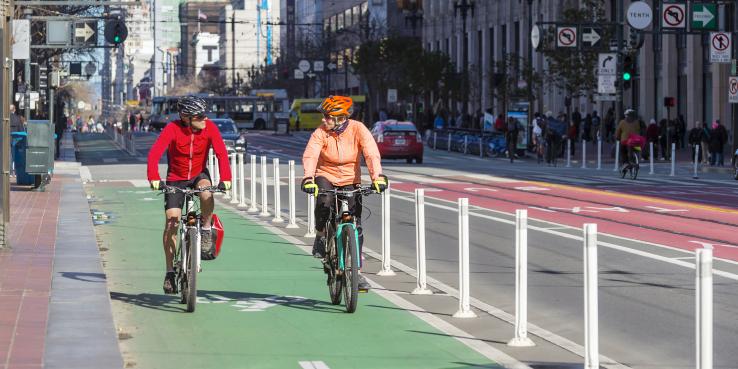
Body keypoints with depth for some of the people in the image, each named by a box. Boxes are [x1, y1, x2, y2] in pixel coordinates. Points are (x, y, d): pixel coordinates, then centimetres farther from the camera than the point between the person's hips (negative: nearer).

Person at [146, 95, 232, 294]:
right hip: (176, 179, -1)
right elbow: (154, 153, -32)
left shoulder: (210, 128, -17)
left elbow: (221, 153, -25)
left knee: (206, 190, -35)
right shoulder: (173, 129, -23)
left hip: (198, 175, 1)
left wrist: (225, 178, -40)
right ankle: (170, 271, 1)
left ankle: (206, 231, -11)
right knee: (171, 221, -11)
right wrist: (154, 178, -47)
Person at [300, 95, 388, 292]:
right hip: (326, 177, -1)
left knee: (355, 226, -6)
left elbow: (372, 153, -23)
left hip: (351, 181, 1)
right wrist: (308, 178, -44)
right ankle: (321, 236, -7)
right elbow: (310, 155, -27)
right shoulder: (321, 133, -14)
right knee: (324, 201, -35)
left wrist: (377, 177, -39)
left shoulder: (358, 129, -14)